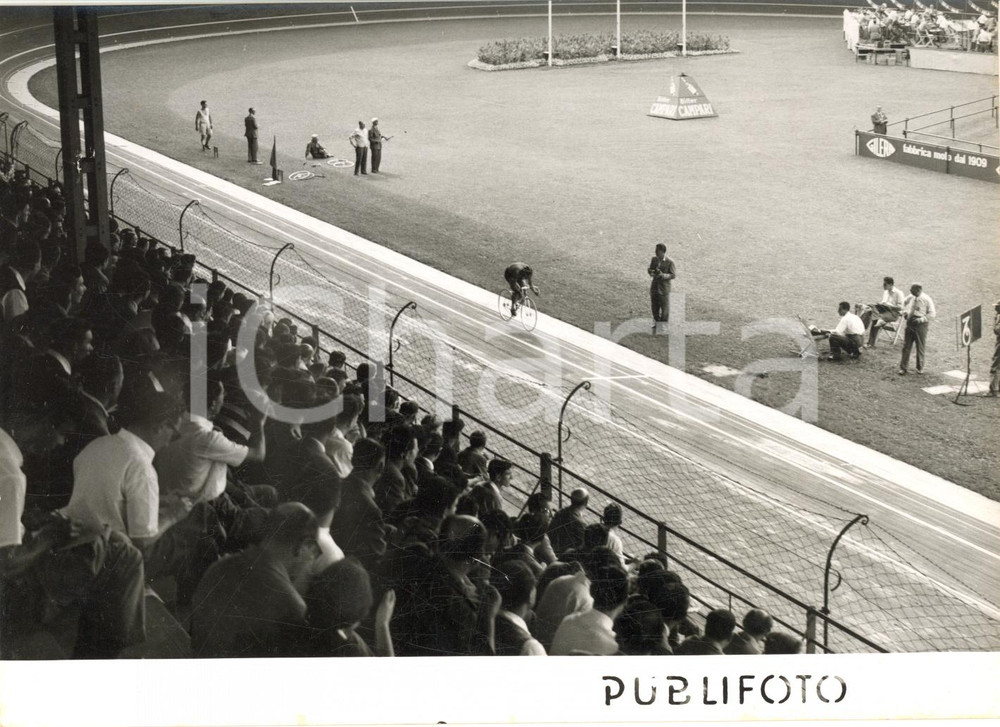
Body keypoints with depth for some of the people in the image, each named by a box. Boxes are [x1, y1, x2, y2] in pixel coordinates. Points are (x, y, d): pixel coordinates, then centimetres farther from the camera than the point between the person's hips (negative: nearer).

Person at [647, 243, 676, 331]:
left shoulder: (669, 262, -13)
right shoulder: (654, 259, 1)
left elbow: (673, 275, -11)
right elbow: (649, 269, 13)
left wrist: (663, 275, -25)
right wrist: (652, 272, -11)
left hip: (664, 288, -5)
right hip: (654, 287, 5)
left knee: (665, 308, 4)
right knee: (654, 307, 16)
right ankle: (656, 322, 34)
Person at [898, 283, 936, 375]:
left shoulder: (926, 300, -13)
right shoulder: (910, 297, 0)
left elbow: (932, 314, -10)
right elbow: (904, 303, 23)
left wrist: (922, 319, -21)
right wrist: (905, 312, 5)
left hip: (921, 324, -4)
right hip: (910, 323, 4)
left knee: (920, 347, 7)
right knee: (906, 346, 2)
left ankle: (920, 368, 23)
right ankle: (903, 368, 7)